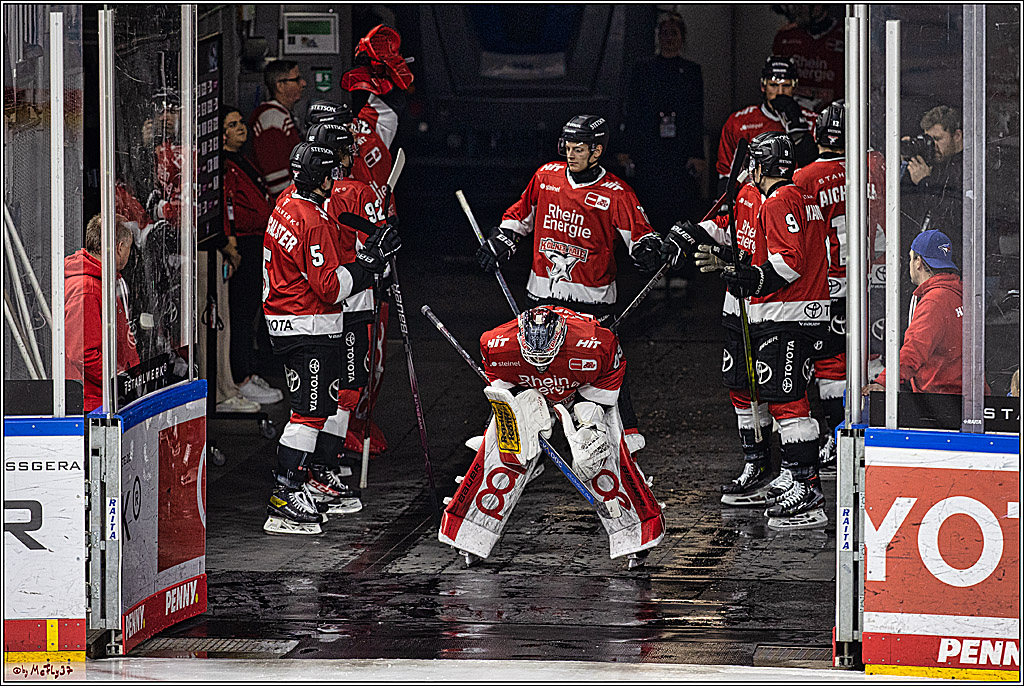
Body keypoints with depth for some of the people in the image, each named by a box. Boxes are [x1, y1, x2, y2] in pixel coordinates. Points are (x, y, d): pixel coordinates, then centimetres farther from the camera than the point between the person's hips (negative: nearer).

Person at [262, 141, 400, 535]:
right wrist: (370, 260, -18)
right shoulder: (314, 223, -22)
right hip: (309, 329, -10)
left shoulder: (287, 204, 8)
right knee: (310, 411, -8)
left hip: (283, 321, 10)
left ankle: (316, 481, 31)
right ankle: (283, 503, -10)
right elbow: (330, 288, -22)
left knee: (324, 402, 21)